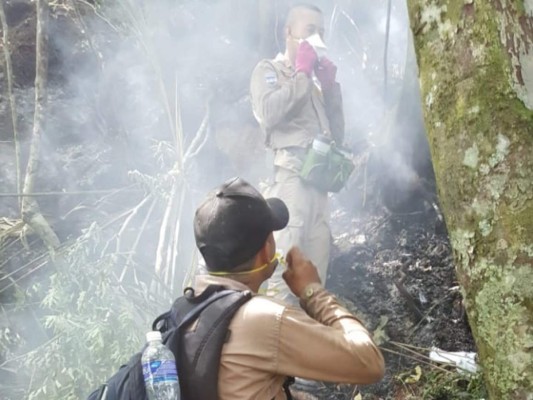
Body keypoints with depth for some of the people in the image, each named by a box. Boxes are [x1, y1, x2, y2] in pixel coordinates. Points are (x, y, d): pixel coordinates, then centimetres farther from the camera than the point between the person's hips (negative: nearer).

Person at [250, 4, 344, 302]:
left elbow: (338, 135, 21)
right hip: (289, 174, -7)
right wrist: (302, 74, -1)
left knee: (315, 273, 6)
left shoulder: (315, 81, 26)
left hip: (319, 178, 7)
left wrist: (330, 87, 12)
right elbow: (268, 114, -12)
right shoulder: (269, 70, 10)